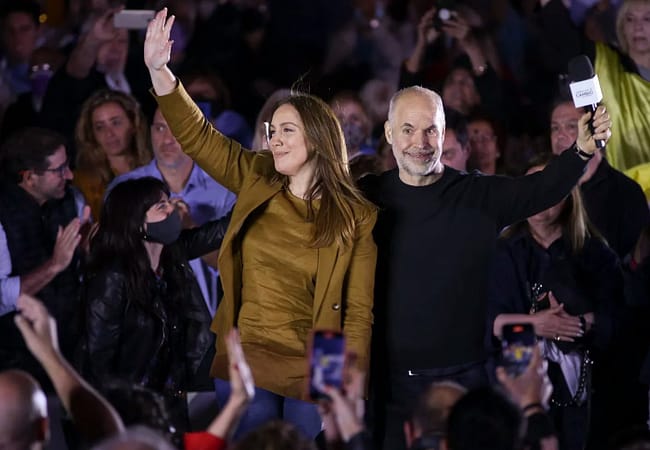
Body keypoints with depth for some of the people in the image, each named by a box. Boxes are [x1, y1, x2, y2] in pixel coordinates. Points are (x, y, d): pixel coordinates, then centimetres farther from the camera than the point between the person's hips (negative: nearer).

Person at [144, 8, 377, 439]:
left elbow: (359, 314, -7)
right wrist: (159, 69, -9)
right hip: (244, 366, 3)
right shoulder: (257, 182, 5)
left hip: (312, 376, -3)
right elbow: (197, 136, 3)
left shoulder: (357, 218, -5)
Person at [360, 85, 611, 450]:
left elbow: (543, 189, -14)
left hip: (464, 378, 0)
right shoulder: (369, 198, 4)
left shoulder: (481, 196, 1)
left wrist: (583, 150, -32)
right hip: (391, 381, 1)